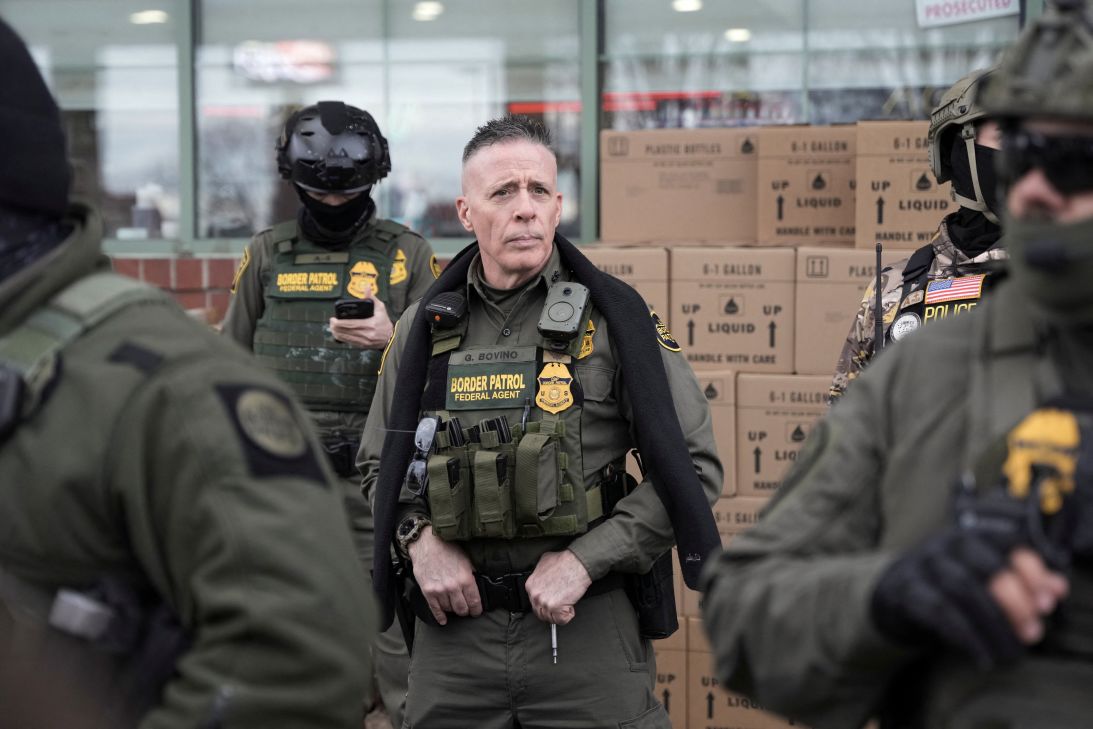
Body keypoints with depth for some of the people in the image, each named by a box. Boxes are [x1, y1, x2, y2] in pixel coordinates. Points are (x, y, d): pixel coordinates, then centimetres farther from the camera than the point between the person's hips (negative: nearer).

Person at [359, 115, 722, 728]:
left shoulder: (614, 320, -3)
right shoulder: (424, 330, 7)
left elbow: (695, 467, -6)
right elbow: (378, 467, 16)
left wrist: (583, 559, -13)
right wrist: (420, 539, -4)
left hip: (587, 630, -2)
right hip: (453, 623, 3)